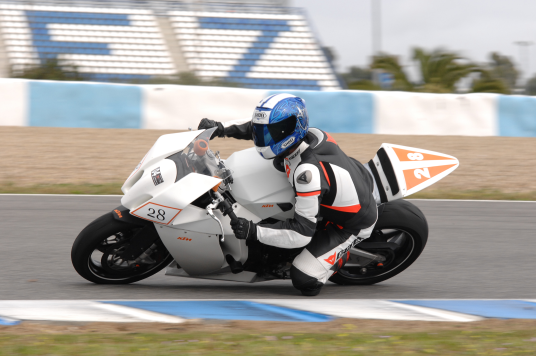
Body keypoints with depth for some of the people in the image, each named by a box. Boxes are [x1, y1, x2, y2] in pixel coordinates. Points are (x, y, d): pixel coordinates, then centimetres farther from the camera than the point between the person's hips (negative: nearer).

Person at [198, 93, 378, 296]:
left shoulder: (308, 172, -40)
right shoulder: (310, 134, -15)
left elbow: (302, 233, -36)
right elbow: (264, 126, 7)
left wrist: (254, 232, -41)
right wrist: (223, 130, -2)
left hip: (354, 225, -8)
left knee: (303, 278, -13)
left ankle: (341, 254, 14)